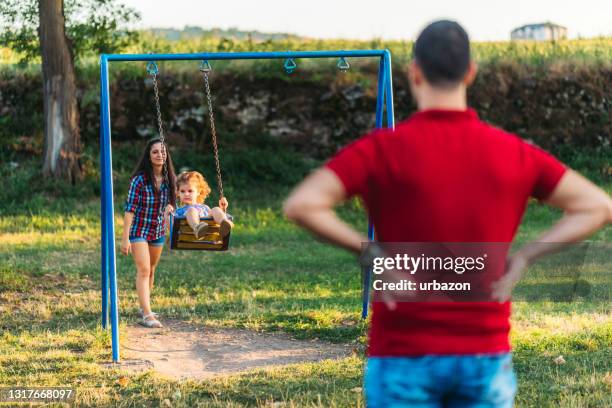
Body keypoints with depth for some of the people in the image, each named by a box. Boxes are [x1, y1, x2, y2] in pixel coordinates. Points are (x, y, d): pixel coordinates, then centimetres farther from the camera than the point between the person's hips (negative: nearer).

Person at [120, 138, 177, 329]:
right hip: (139, 229, -5)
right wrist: (125, 238, -20)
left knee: (151, 270, 15)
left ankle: (145, 306, 30)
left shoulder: (169, 179, -2)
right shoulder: (139, 180, -17)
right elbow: (130, 209, -17)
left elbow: (172, 201, 13)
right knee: (143, 270, -15)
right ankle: (147, 315, -19)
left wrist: (169, 207, -12)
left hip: (158, 231, 5)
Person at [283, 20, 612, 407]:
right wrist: (524, 258, -1)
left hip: (406, 357, -2)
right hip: (485, 359, 3)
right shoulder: (514, 153, 0)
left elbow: (300, 205, -20)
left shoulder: (383, 148, -9)